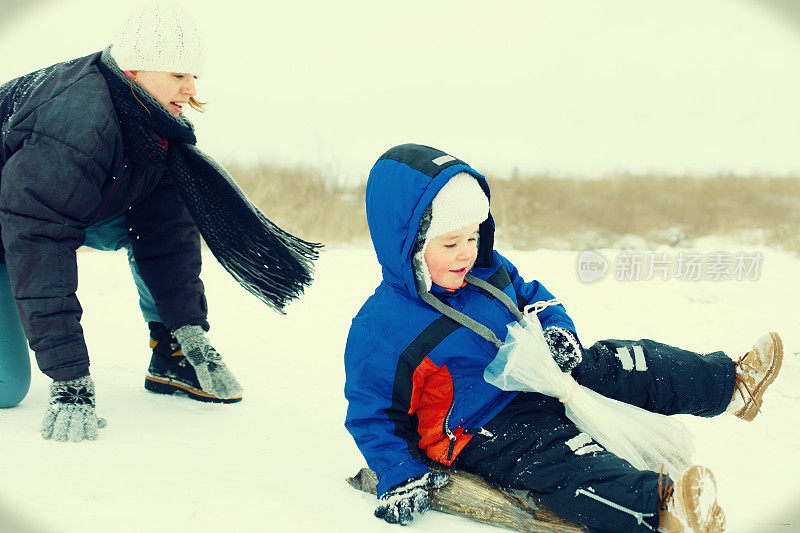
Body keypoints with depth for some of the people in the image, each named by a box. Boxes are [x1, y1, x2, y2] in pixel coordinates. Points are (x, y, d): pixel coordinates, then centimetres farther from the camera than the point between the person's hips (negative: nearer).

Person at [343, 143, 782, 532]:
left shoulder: (487, 270, 3)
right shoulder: (381, 330, -20)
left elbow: (533, 297, 21)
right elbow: (372, 415, -14)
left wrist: (558, 330, -1)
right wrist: (400, 479, -24)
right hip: (488, 432, -8)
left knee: (616, 365, -1)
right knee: (560, 456, -33)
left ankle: (733, 383, 9)